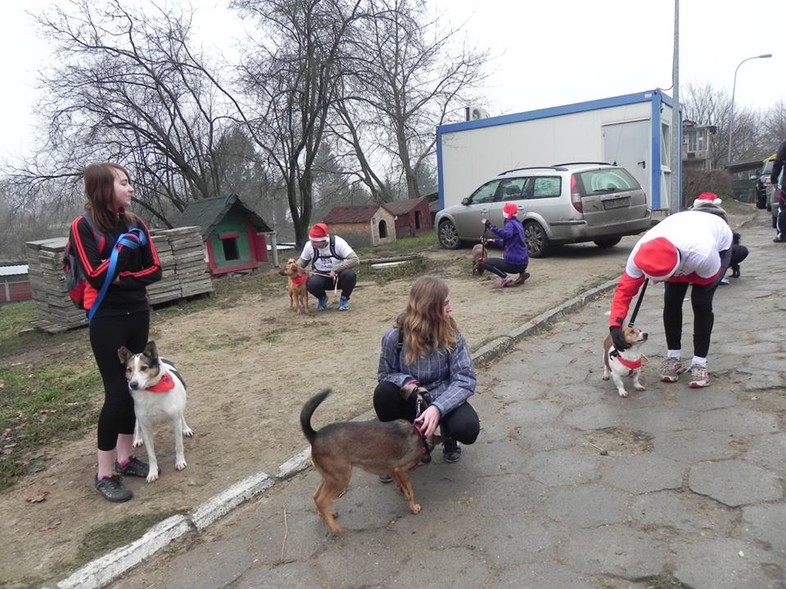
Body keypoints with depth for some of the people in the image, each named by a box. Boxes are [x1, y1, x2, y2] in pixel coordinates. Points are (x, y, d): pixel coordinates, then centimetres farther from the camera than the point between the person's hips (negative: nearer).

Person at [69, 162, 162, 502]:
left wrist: (124, 278, -11)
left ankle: (125, 458, 26)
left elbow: (154, 270, 3)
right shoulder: (84, 226, -10)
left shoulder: (135, 223, 4)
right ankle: (104, 474, 9)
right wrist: (123, 247, -19)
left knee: (134, 387, 11)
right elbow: (96, 277, -18)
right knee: (117, 392, -5)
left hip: (138, 315, 6)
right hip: (107, 321, -5)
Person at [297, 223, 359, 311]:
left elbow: (355, 260, -27)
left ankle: (344, 299, -5)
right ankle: (322, 298, 4)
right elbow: (302, 261, 8)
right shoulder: (309, 245, -11)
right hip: (322, 277, 2)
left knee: (350, 275, -36)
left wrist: (335, 269, -32)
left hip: (339, 277, -2)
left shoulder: (337, 242, -21)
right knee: (311, 283, -33)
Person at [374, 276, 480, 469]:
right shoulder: (395, 337, -18)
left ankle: (447, 434, 10)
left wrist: (437, 408, -37)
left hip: (442, 400, 0)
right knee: (383, 391, -31)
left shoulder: (452, 335, -17)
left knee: (467, 429, -30)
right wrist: (406, 382, -29)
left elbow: (465, 379, -21)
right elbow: (384, 374, -5)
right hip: (410, 402, 0)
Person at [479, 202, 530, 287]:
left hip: (515, 263, -9)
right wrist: (493, 241, 17)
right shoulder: (517, 223, 16)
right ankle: (522, 272, 14)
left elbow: (506, 234, -36)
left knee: (484, 263, -2)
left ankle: (505, 278, -15)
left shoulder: (510, 224, -12)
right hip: (523, 262, 9)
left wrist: (490, 227, -38)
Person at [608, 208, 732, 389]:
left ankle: (699, 362, -2)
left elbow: (707, 279, -23)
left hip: (718, 243, -3)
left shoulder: (702, 255, -47)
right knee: (671, 300, -9)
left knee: (701, 302, -16)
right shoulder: (640, 252, -38)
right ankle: (673, 357, 7)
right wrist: (615, 324, -37)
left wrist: (671, 277, -20)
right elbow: (624, 289, -29)